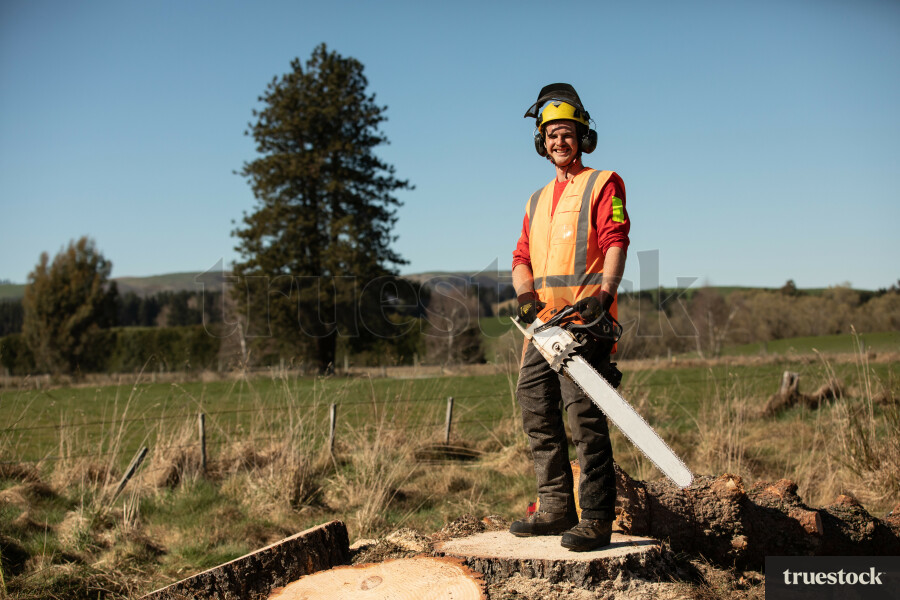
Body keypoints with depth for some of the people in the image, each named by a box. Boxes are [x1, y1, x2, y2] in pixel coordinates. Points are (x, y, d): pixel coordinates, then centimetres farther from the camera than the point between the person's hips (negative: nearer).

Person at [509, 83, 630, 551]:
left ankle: (595, 519, -11)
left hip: (585, 318, -7)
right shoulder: (537, 201, 25)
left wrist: (603, 295, -25)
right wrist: (526, 296, -4)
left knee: (585, 414, -13)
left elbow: (615, 242, -9)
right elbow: (522, 259, 17)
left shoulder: (603, 184, 6)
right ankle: (555, 509, 15)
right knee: (536, 412, 6)